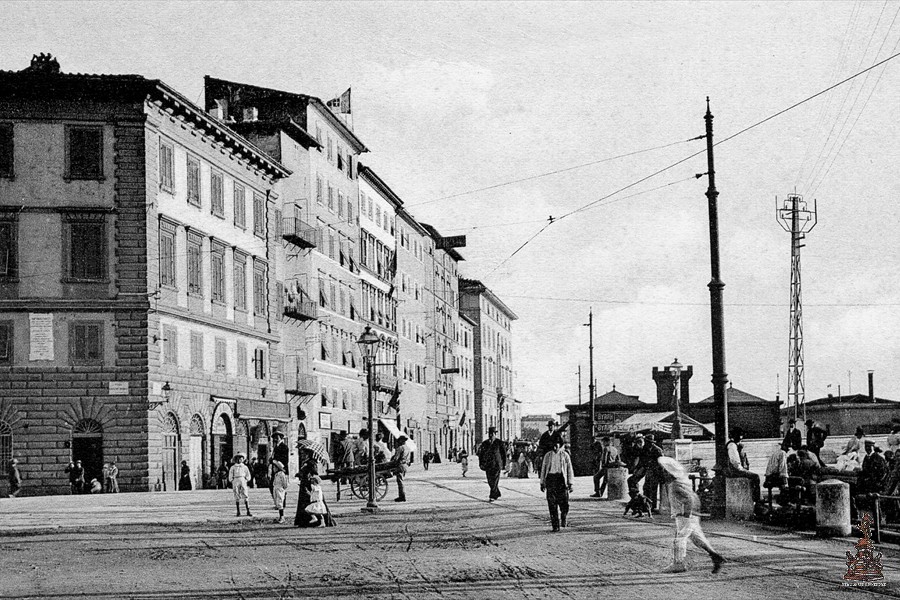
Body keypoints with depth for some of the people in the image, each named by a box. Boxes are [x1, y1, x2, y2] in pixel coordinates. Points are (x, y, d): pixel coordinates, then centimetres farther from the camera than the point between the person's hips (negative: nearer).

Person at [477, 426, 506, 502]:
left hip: (497, 465, -4)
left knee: (494, 481, -10)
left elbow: (504, 453, 2)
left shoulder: (499, 443, -3)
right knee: (490, 481, 8)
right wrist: (481, 464, 2)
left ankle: (492, 496, -9)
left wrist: (504, 464, 1)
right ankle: (498, 494, 26)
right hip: (488, 465, 4)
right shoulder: (484, 443, 6)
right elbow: (481, 454, 11)